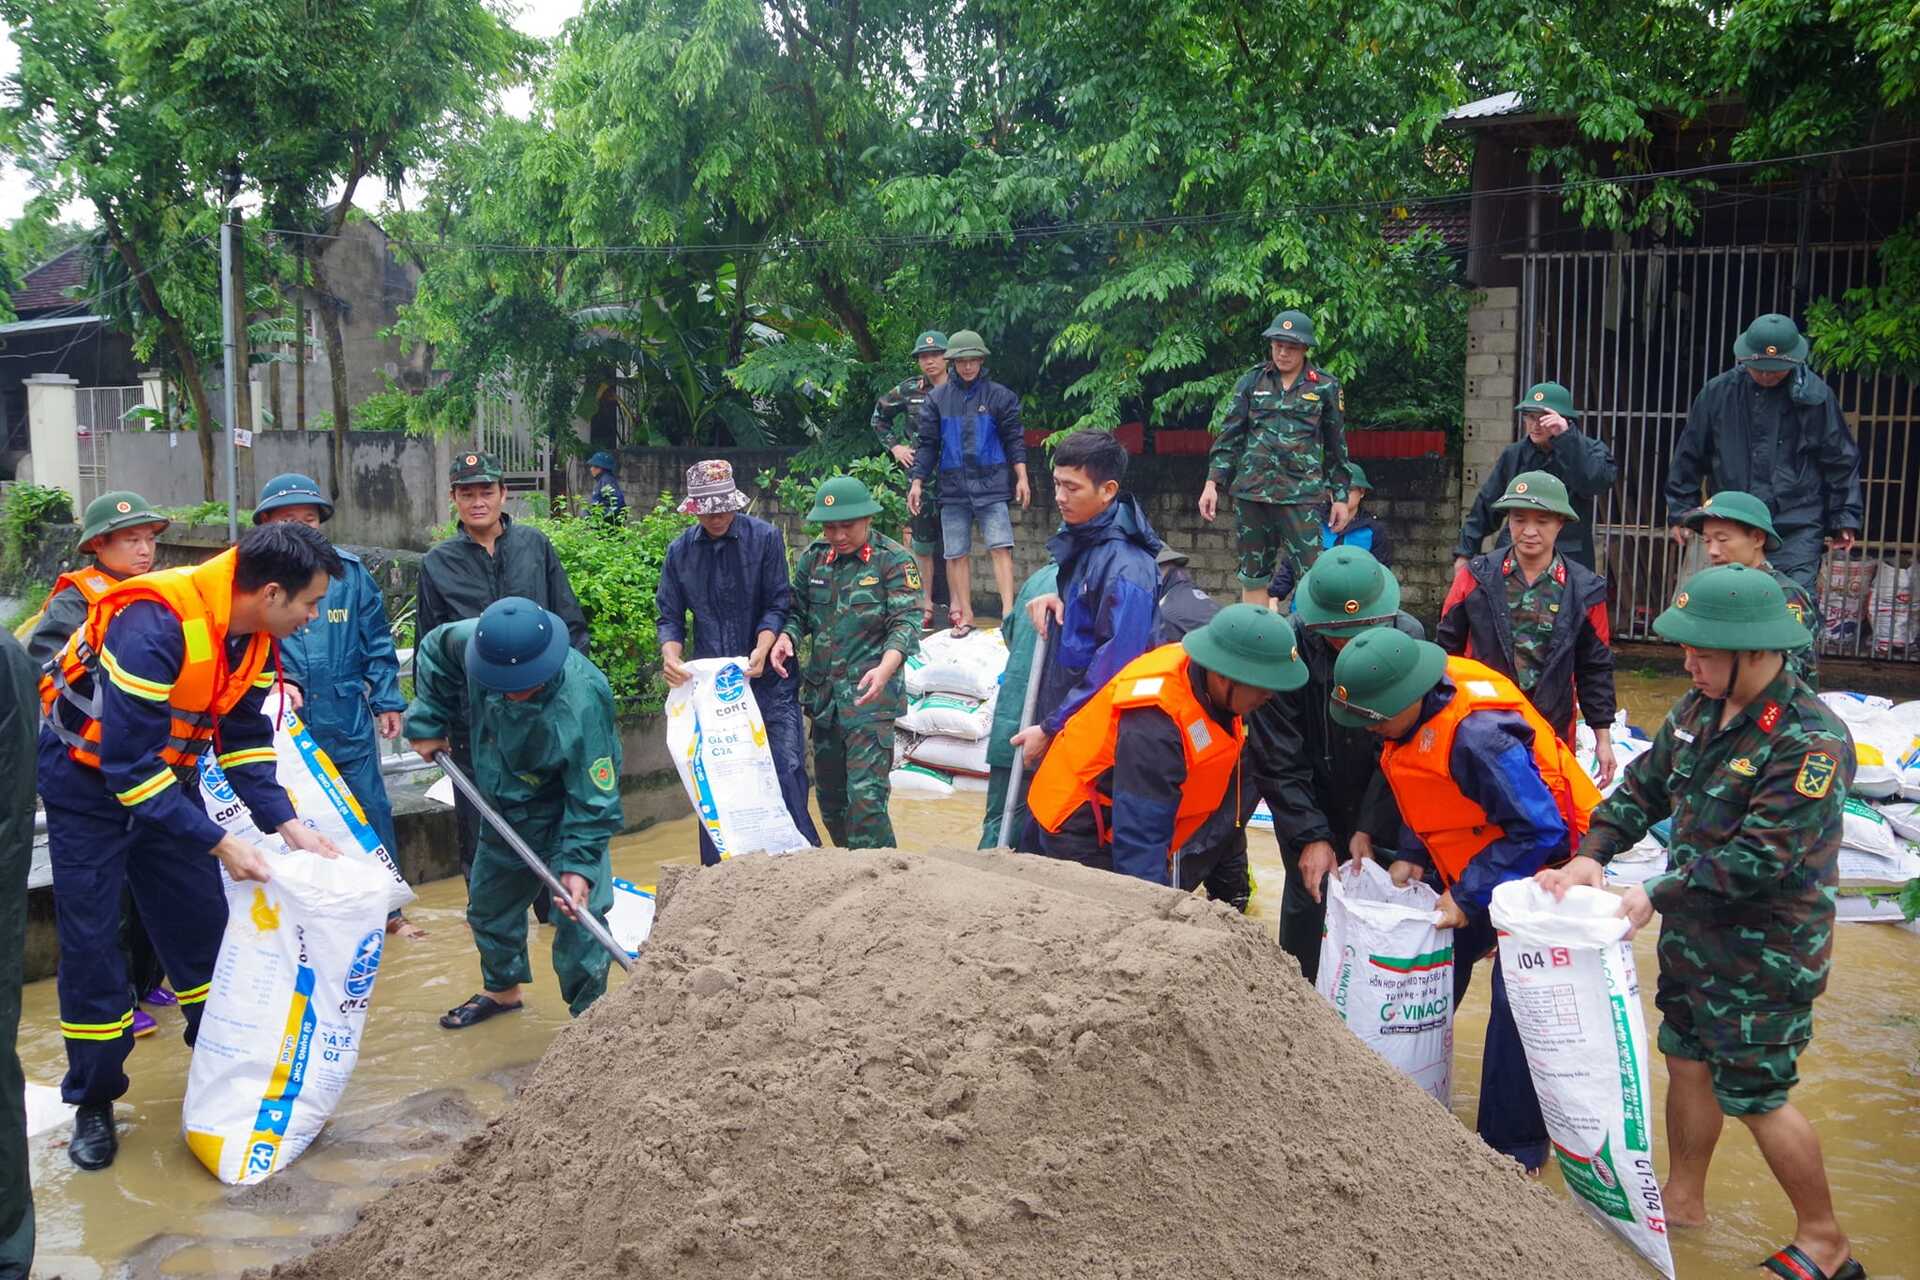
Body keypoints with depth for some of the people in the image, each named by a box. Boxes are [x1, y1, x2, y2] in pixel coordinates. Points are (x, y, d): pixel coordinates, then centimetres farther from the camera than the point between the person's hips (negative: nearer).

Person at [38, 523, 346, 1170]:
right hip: (87, 778, -7)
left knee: (202, 922, 8)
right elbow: (129, 765, -34)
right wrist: (219, 843, -32)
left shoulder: (253, 636, -10)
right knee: (91, 944, -2)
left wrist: (286, 822, -13)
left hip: (166, 774, 7)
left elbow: (245, 736, -1)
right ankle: (93, 1101, 14)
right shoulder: (153, 626, -35)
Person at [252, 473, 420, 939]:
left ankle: (387, 910, 26)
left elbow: (377, 641, 7)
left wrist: (387, 700, 6)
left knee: (373, 816, 10)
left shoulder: (349, 571, 1)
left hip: (348, 724, 2)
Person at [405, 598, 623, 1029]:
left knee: (578, 920, -13)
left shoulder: (581, 706, -39)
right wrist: (428, 724, 1)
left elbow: (594, 800, -30)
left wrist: (578, 864, -37)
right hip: (505, 808, 7)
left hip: (564, 816, -6)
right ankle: (501, 989, 47)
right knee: (487, 902, 23)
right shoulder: (473, 640, -25)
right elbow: (433, 650, 1)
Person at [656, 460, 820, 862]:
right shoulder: (680, 551, 6)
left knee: (788, 768, -8)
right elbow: (669, 616, 7)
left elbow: (777, 605, -4)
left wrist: (761, 651, -20)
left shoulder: (765, 538, -2)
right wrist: (671, 655, -13)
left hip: (767, 679, -3)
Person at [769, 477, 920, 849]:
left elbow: (905, 623, -13)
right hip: (823, 693, 6)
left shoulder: (892, 560, -7)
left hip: (870, 696, -6)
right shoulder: (814, 557, 9)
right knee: (829, 797, 15)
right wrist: (786, 636, -8)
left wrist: (885, 669, -31)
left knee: (865, 797, -15)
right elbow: (798, 611, 16)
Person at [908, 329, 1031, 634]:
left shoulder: (999, 395, 3)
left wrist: (1022, 477, -2)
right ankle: (964, 616, 11)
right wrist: (917, 482, 4)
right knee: (956, 554, 3)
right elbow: (928, 444, 9)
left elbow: (1014, 438, 5)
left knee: (1000, 548, -10)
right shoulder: (937, 398, 7)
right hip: (953, 488, 2)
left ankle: (1008, 611, -11)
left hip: (992, 485, -2)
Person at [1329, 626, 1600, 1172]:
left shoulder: (1478, 734, -36)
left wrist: (1468, 896, -26)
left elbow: (1541, 831, -31)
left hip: (1540, 866, -9)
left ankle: (1515, 1148, 7)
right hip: (1475, 863, 9)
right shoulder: (1412, 708, -8)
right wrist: (1411, 855, -4)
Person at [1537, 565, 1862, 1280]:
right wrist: (1593, 854, -7)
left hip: (1762, 957, -8)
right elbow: (1644, 786, 7)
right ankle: (1683, 1197, 40)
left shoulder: (1810, 744, -25)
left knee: (1755, 1097, 4)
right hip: (1694, 934, 8)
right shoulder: (1699, 710, 0)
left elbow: (1760, 859, -28)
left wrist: (1660, 896, -25)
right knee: (1688, 1062, 20)